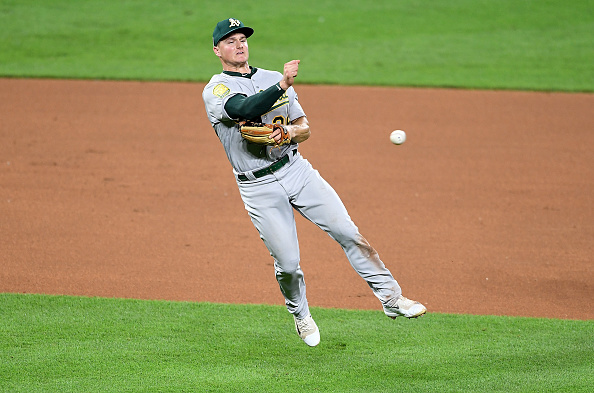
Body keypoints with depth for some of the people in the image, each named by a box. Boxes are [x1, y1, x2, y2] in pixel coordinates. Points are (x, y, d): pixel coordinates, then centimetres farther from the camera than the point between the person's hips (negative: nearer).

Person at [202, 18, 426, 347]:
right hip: (259, 188, -4)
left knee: (347, 231, -6)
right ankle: (300, 316, 27)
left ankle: (390, 297, -1)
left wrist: (289, 132, -11)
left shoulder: (273, 79, 12)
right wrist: (283, 85, -39)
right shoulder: (215, 90, -6)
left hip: (296, 169, 4)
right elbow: (244, 109, -28)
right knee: (287, 263, -2)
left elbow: (305, 128, 12)